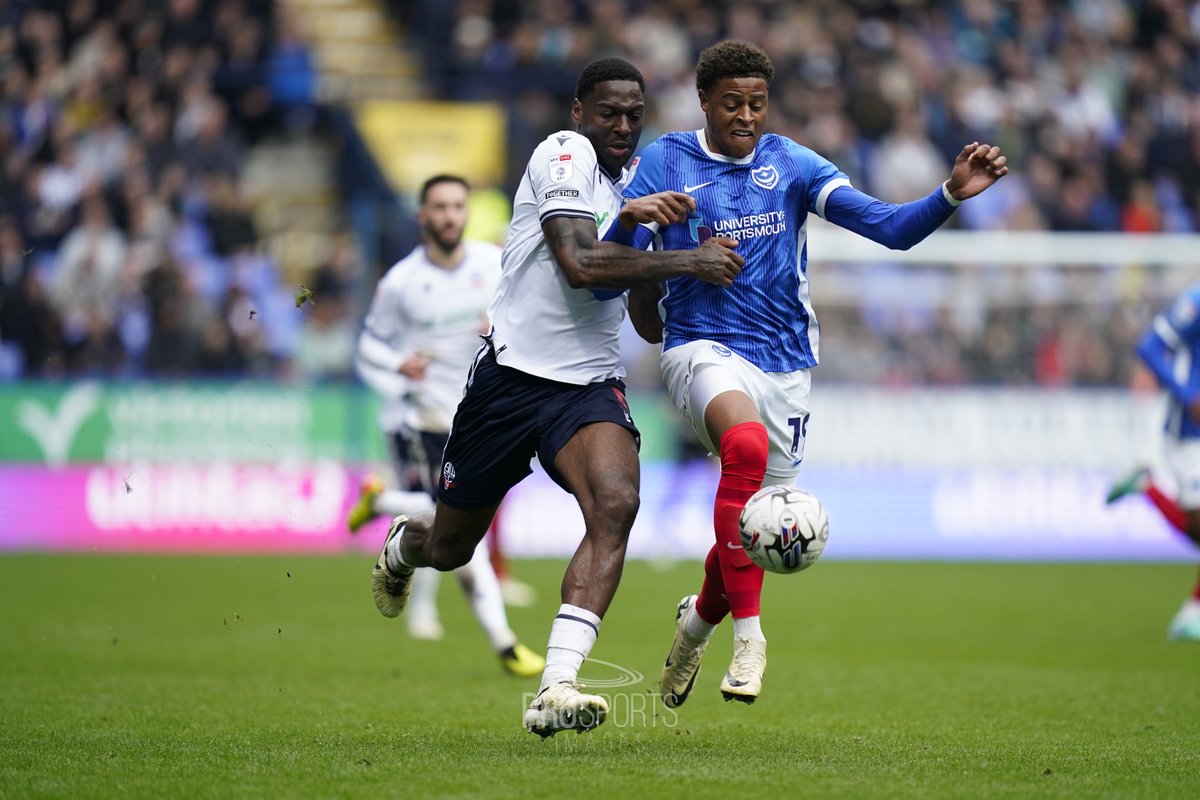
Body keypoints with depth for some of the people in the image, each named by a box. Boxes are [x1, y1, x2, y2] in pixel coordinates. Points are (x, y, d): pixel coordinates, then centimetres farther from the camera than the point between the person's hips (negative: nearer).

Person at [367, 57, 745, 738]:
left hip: (590, 385, 5)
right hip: (513, 372, -5)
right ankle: (401, 546, 51)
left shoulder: (638, 179, 14)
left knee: (616, 503, -27)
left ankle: (555, 690, -33)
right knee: (450, 548, 9)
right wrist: (687, 261, -24)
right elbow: (579, 262, -25)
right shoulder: (565, 154, -9)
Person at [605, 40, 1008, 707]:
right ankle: (748, 632, -29)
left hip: (785, 363, 4)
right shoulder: (665, 162, 0)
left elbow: (891, 227, -4)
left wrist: (953, 194, -22)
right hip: (705, 348, -4)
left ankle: (700, 618, 43)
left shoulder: (790, 164, 4)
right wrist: (630, 221, -25)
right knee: (746, 445, -35)